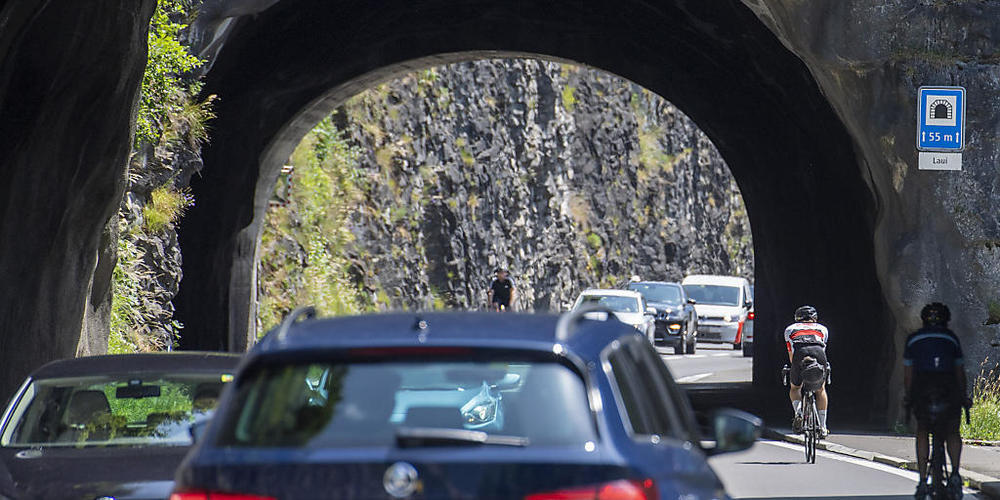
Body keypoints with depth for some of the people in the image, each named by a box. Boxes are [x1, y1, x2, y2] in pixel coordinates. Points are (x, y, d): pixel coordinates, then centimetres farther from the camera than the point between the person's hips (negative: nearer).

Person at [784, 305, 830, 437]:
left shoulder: (790, 329, 33)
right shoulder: (822, 329, 34)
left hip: (800, 354, -1)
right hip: (819, 355, 1)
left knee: (795, 388, 23)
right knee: (821, 390, 25)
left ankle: (798, 412, -6)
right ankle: (823, 427, 21)